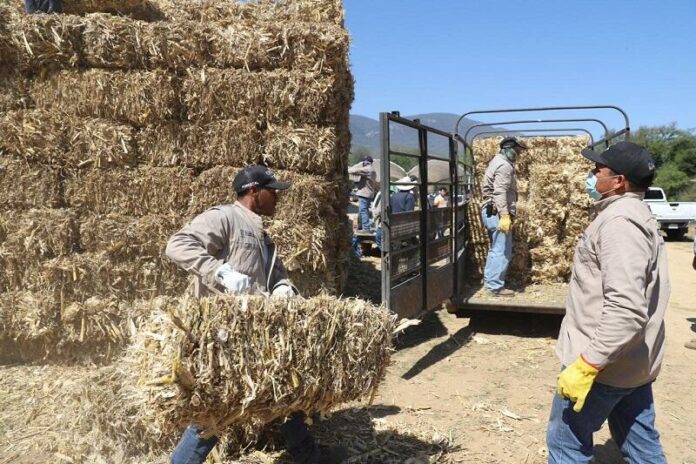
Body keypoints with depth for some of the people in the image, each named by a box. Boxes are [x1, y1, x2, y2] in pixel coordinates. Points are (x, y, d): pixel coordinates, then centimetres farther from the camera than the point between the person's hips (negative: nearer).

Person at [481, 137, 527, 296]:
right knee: (502, 250, -7)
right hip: (497, 213, -11)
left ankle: (490, 281, 25)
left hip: (490, 212, 11)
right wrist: (505, 215, -31)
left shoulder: (497, 161, 19)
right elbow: (500, 192, -25)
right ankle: (496, 287, -4)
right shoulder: (504, 165, -14)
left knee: (496, 249, 18)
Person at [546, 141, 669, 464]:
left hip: (605, 361, -10)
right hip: (633, 362, 10)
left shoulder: (619, 222, -21)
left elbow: (626, 309, -30)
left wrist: (586, 365, -27)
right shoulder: (635, 215, 13)